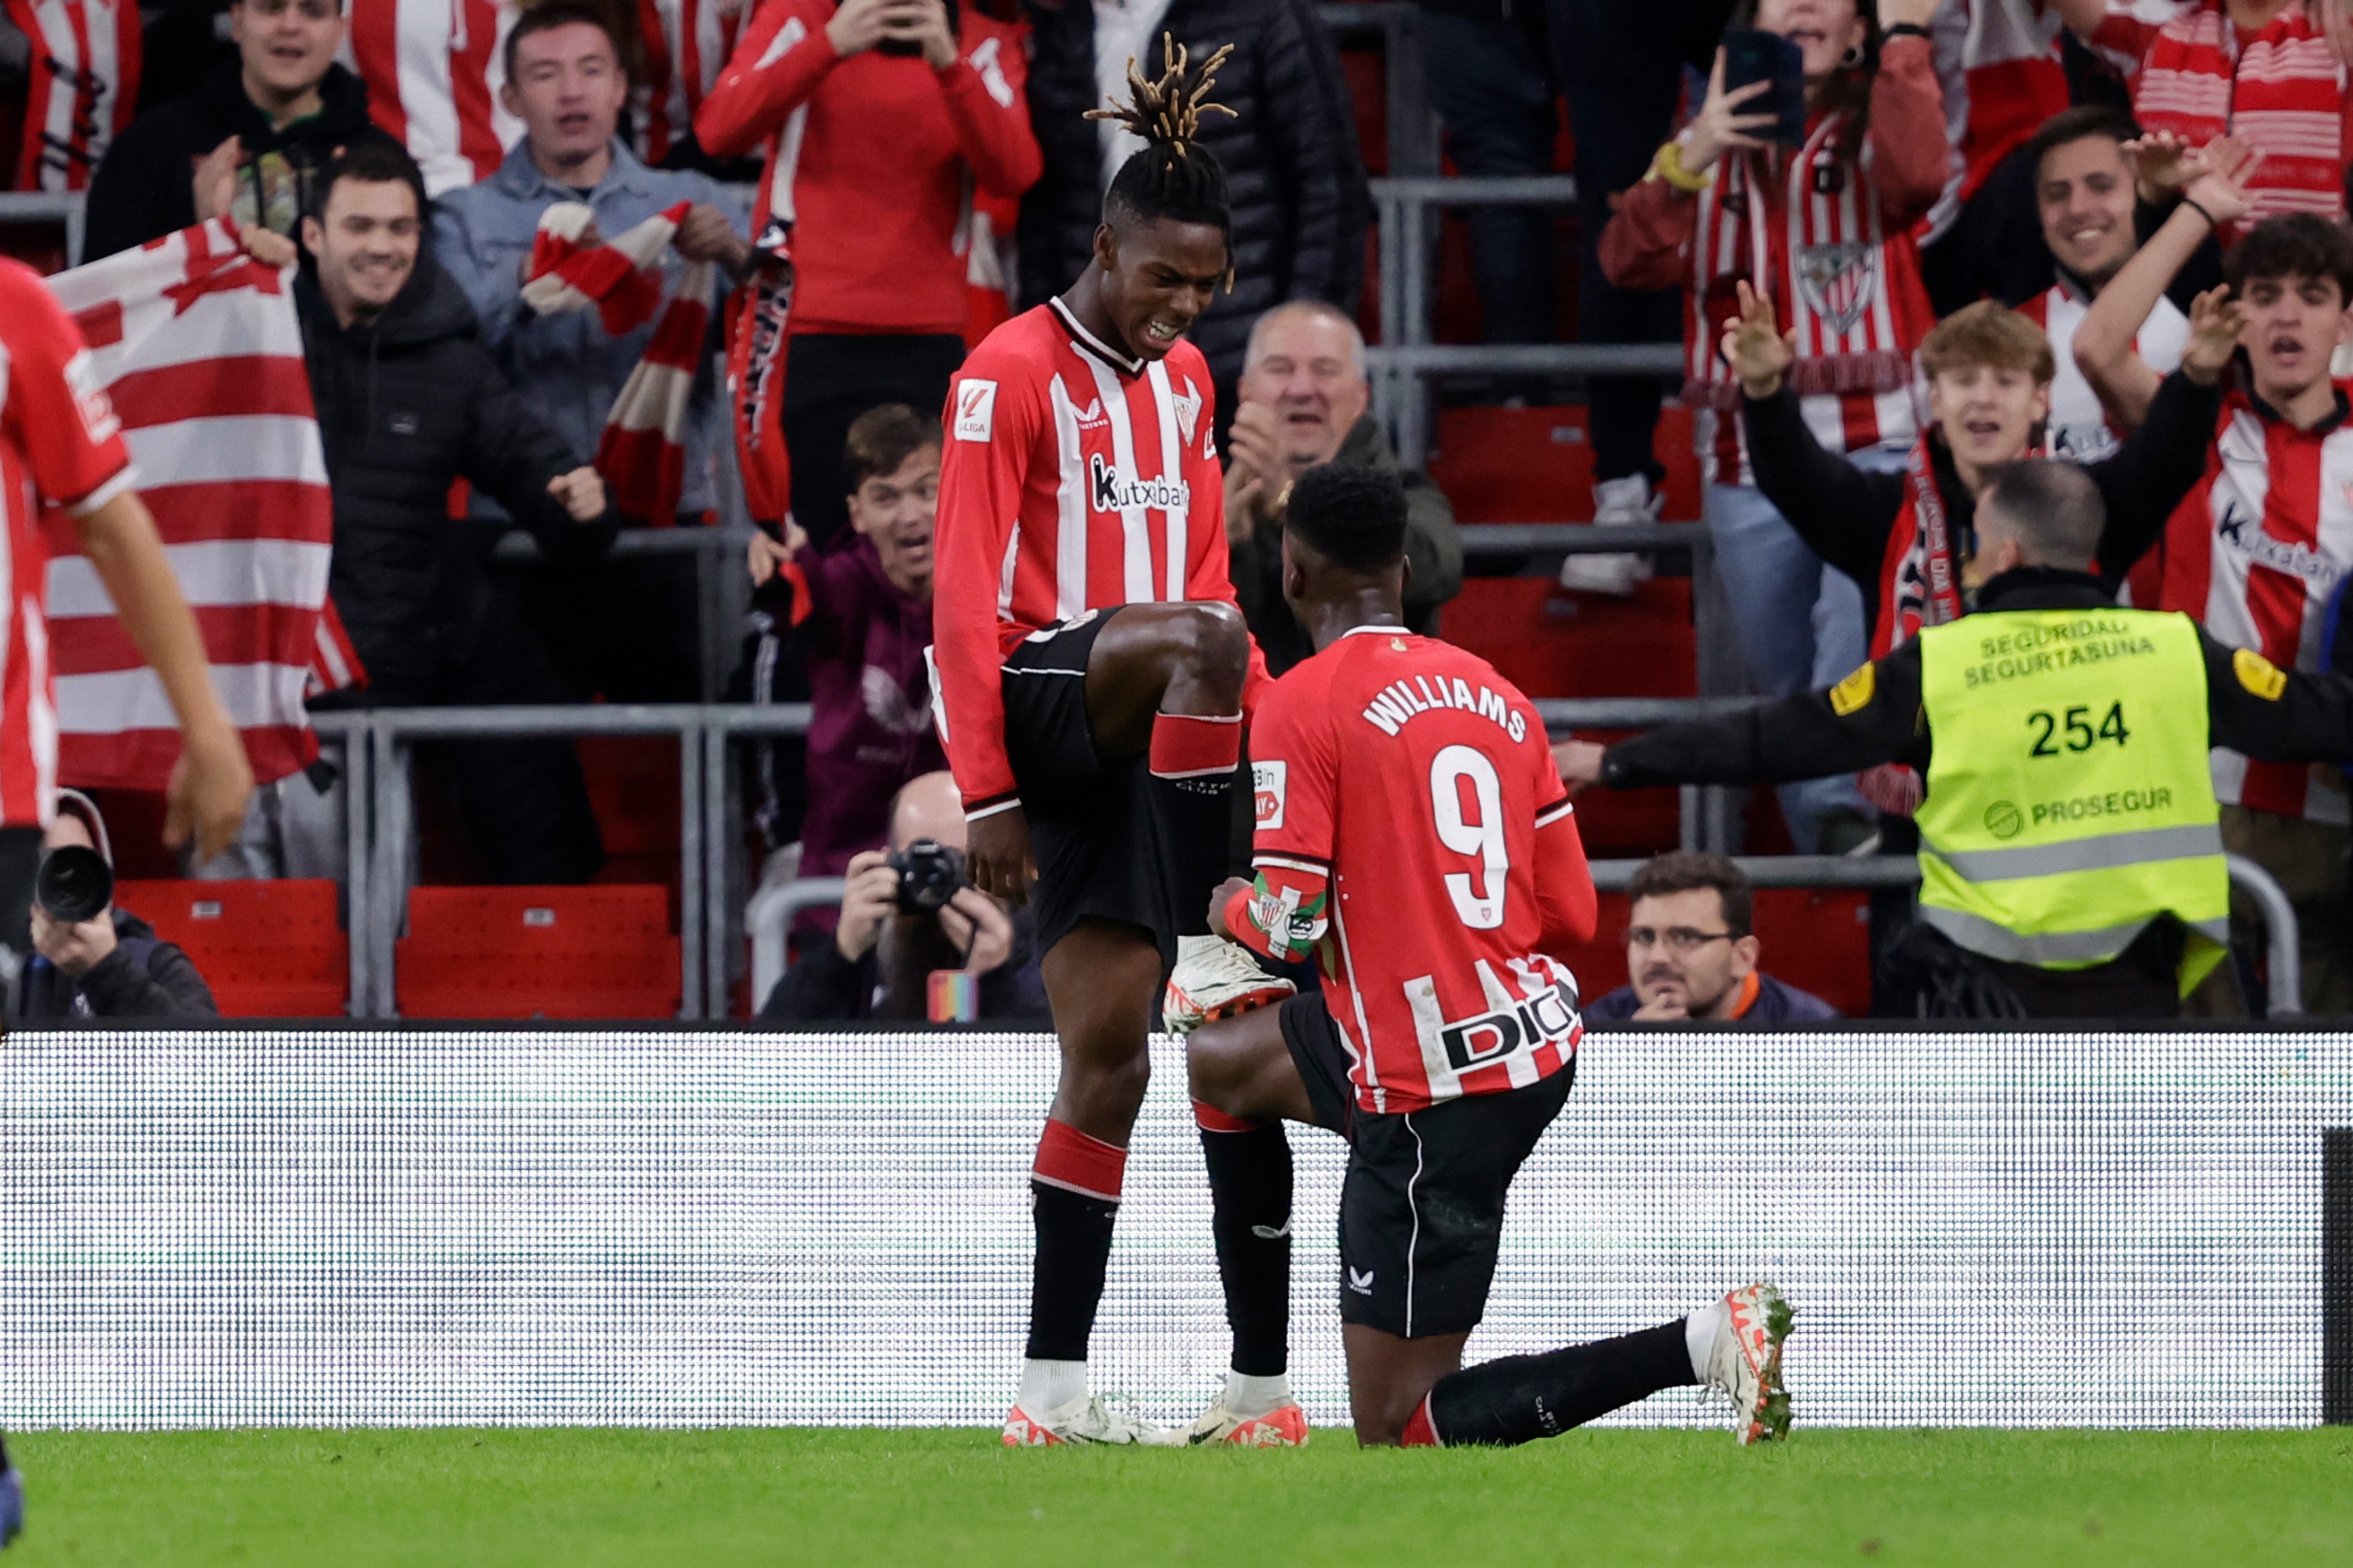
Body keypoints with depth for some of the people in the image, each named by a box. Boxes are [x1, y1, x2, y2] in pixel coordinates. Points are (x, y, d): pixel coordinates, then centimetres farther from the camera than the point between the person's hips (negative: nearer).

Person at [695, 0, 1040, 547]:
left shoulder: (984, 44, 8)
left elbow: (1013, 172, -9)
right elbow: (718, 131, -10)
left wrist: (949, 62, -23)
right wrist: (829, 45, -23)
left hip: (927, 343, 1)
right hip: (805, 337, -1)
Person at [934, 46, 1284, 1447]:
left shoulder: (1184, 380, 17)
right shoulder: (1013, 374, -6)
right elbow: (969, 597, -10)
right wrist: (987, 790, -15)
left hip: (1150, 746, 7)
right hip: (1047, 691, -7)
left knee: (1108, 1062, 0)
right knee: (1194, 642, -38)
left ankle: (1055, 1386, -1)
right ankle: (1201, 953, -36)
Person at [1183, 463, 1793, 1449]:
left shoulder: (1300, 705, -12)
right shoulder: (1495, 694, 8)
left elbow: (1289, 922, -16)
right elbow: (1572, 917, 9)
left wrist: (1232, 911, 8)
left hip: (1433, 1093, -8)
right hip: (1538, 1040, 8)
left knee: (1397, 1429, 0)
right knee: (1218, 1061, 32)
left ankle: (1703, 1344, -16)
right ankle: (1257, 1396, 33)